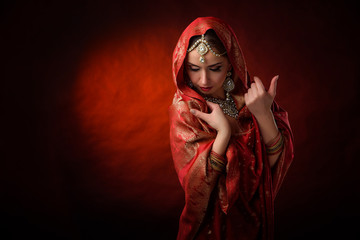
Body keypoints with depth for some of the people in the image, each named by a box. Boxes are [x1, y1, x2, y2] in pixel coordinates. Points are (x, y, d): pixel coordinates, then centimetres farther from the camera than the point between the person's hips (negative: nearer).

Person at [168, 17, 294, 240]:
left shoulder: (248, 94, -13)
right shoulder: (184, 110, -19)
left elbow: (275, 160, -17)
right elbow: (195, 183, -23)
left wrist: (264, 114, -33)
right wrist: (224, 131, -34)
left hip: (254, 211, 3)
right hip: (214, 220, -3)